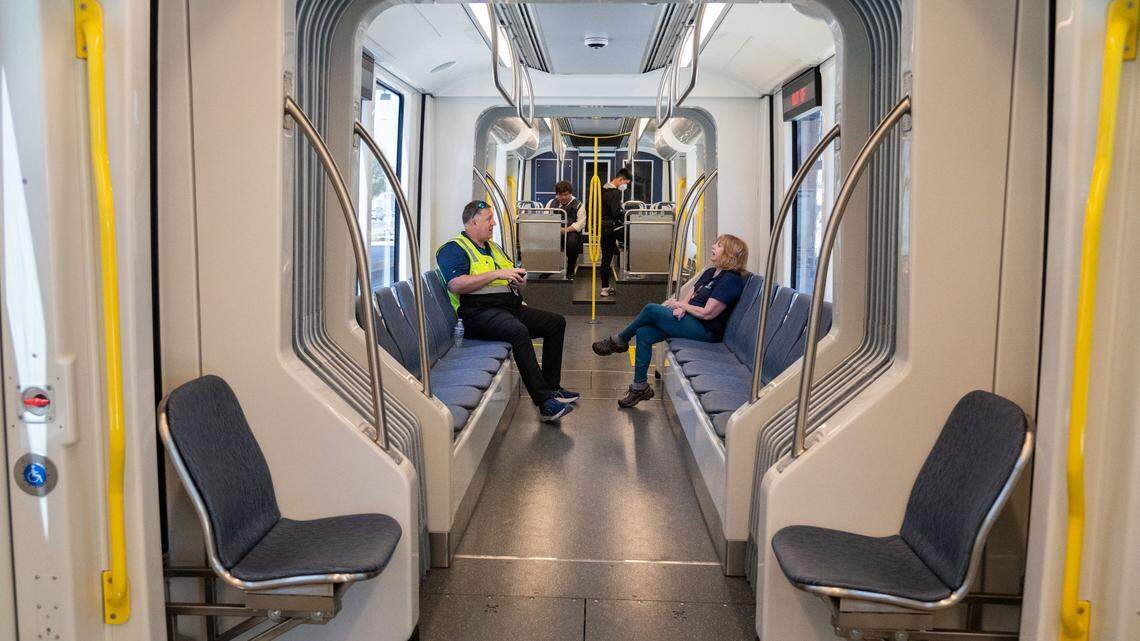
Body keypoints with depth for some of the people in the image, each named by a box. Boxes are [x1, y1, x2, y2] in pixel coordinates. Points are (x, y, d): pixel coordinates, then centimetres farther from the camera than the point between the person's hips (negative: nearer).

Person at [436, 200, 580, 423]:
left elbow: (515, 283, 32)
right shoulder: (453, 249, 0)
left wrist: (519, 282, 5)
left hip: (510, 306, 9)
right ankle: (544, 401, -38)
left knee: (556, 322, -2)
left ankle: (551, 385, 3)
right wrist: (497, 274, -17)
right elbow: (456, 285, -19)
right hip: (480, 312, -9)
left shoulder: (494, 248, 27)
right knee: (518, 331, -36)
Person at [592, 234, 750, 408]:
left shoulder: (731, 280, -13)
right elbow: (689, 296, 15)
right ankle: (640, 387, -4)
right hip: (689, 320, 9)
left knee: (652, 309, -19)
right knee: (644, 333, -10)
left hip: (706, 330, -9)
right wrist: (681, 308, -9)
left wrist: (680, 304, -6)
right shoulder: (710, 272, 17)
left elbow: (707, 313, -18)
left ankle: (620, 340, 5)